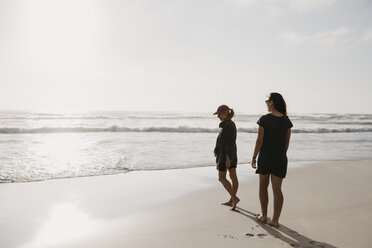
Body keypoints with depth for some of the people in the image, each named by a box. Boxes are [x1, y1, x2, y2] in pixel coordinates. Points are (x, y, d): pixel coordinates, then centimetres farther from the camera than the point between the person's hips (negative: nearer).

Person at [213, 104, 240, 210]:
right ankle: (231, 200, 17)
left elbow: (230, 142, -22)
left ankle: (234, 198, -8)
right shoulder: (231, 124, 13)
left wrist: (227, 158, -23)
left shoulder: (227, 125, -17)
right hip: (232, 154, 10)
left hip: (226, 154, -10)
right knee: (233, 177, 10)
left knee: (221, 178, -3)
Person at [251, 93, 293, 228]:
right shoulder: (286, 120, 1)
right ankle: (275, 219, 6)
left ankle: (264, 215, 24)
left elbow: (259, 141, -11)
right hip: (280, 158, 3)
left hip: (265, 156, -3)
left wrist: (254, 157, -2)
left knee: (263, 187, 14)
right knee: (277, 189, 6)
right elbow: (287, 142, 7)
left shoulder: (264, 119, -12)